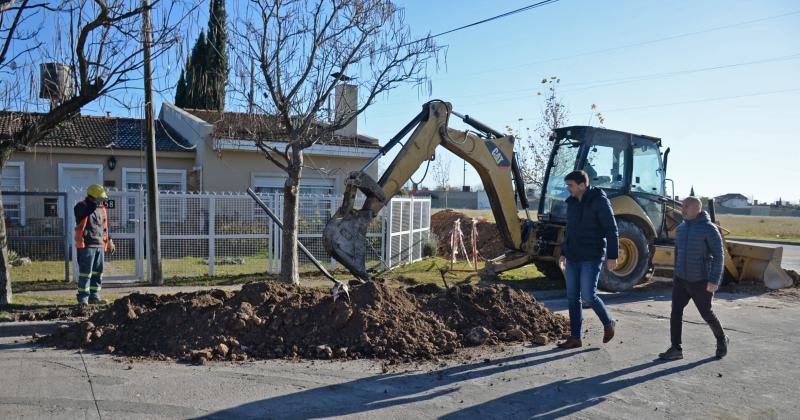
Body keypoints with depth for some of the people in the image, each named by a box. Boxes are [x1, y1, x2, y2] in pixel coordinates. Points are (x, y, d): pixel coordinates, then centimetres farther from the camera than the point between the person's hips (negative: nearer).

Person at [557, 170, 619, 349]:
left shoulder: (599, 201, -11)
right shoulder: (572, 203, 10)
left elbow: (611, 230, -13)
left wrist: (612, 256, -17)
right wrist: (563, 253, 20)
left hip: (591, 258, -7)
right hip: (573, 258, 7)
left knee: (588, 296, -8)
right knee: (572, 297, 6)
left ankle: (608, 323, 20)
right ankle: (575, 338, 13)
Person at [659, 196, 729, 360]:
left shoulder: (709, 228, -13)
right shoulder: (681, 228, 7)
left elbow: (719, 256, -15)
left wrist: (714, 280, -20)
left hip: (701, 282, -5)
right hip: (680, 279, 6)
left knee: (707, 314, 10)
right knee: (676, 313, -3)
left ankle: (722, 340, 36)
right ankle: (675, 349, 2)